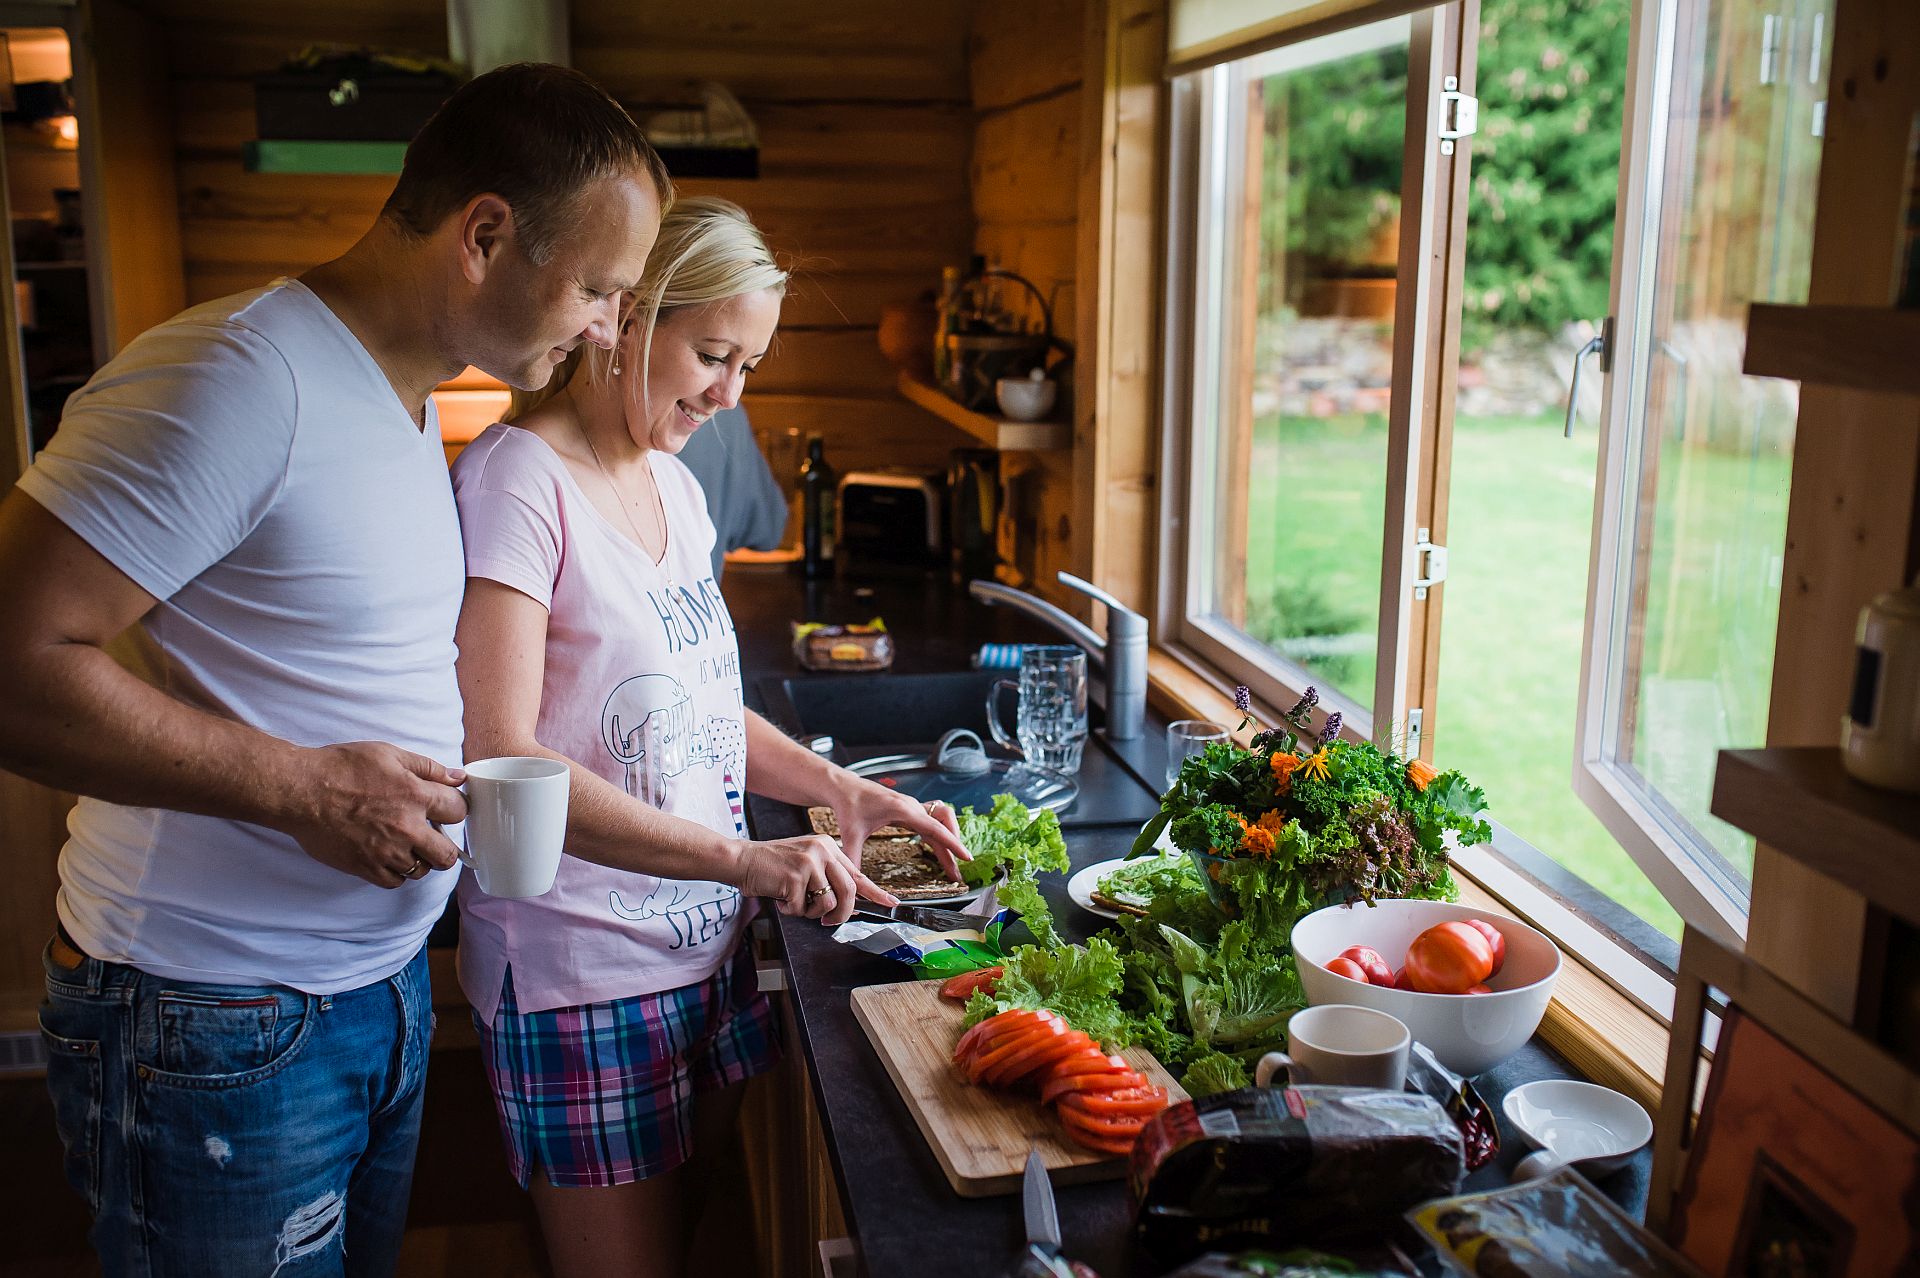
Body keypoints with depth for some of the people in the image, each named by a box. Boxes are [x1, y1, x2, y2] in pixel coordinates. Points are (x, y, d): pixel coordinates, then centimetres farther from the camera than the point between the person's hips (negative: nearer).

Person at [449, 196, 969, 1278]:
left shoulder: (675, 487, 10)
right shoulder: (519, 481, -15)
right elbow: (496, 756, -23)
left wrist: (840, 789, 2)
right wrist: (742, 856, -27)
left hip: (713, 947, 8)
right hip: (584, 976, -7)